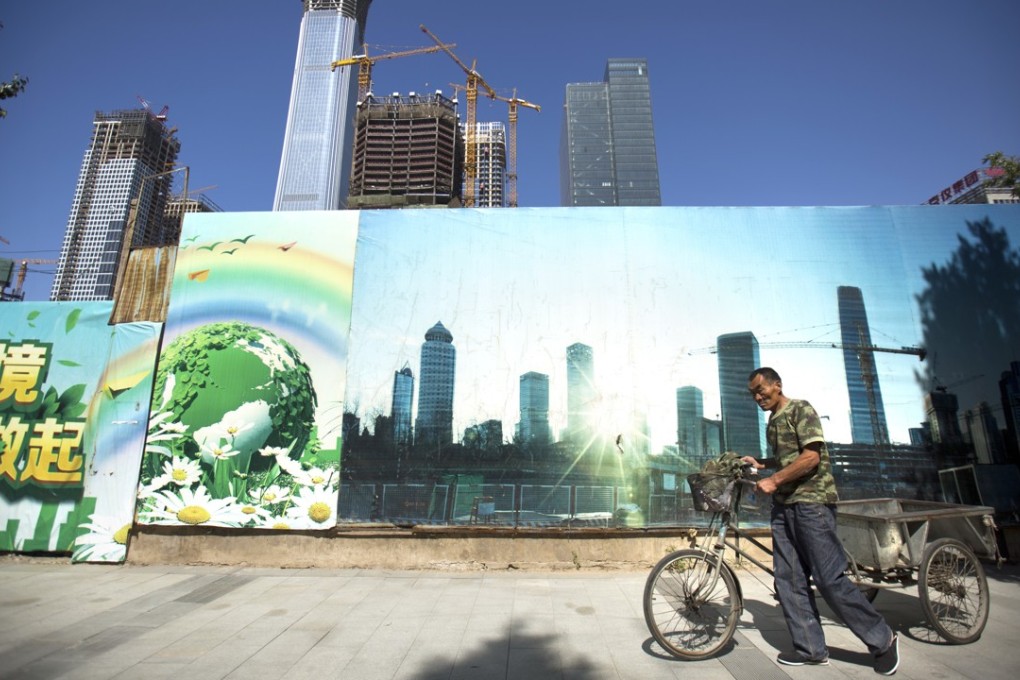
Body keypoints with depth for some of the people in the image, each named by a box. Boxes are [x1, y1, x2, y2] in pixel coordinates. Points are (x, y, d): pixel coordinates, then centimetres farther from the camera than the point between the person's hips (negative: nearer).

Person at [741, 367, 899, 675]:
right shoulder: (772, 422, 17)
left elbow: (811, 457, -16)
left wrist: (774, 480, -17)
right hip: (783, 505, 8)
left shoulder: (800, 409, -7)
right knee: (788, 580, 6)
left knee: (829, 579, -5)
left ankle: (883, 640, 15)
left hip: (811, 502, -8)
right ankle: (810, 649, 16)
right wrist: (759, 463, 16)